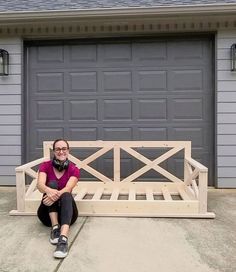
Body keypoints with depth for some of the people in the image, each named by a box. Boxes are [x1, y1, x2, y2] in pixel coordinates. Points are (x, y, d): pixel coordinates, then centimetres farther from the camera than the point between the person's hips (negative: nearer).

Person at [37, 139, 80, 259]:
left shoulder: (74, 170, -5)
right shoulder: (45, 166, -3)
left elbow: (68, 189, -23)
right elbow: (40, 185, -22)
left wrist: (56, 195, -45)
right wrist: (49, 191, -46)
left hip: (65, 210, 0)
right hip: (48, 213, 1)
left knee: (66, 195, -34)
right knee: (52, 183, -25)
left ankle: (63, 239, -54)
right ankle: (55, 227, -32)